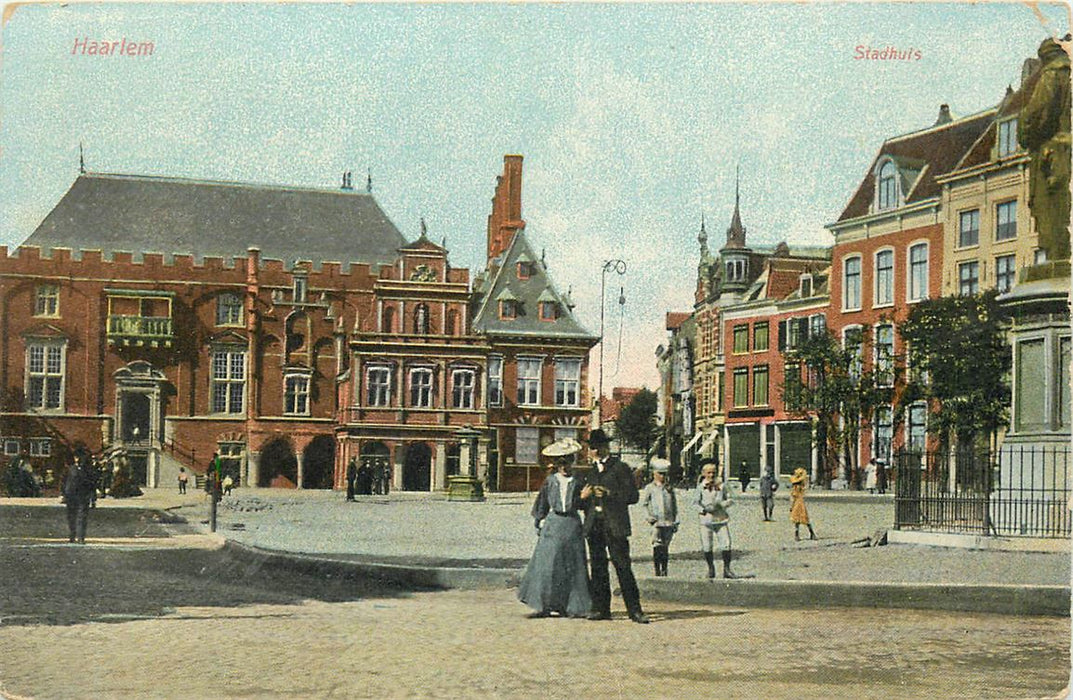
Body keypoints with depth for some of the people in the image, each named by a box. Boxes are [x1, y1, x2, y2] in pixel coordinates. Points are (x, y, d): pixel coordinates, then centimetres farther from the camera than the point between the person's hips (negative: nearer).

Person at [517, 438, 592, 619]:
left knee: (572, 567, 0)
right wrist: (540, 523, 8)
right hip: (552, 525, 0)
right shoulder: (550, 481, 7)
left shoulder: (578, 482, 6)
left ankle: (571, 606, 5)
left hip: (572, 525, 0)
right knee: (547, 565, -4)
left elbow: (585, 505, 12)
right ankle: (544, 606, -1)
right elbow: (541, 505, 11)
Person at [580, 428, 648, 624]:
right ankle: (600, 608, 11)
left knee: (623, 567, -9)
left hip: (615, 525, -6)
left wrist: (610, 494, -15)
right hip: (594, 525, 6)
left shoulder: (620, 468, 2)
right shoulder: (591, 471, 20)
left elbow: (633, 496, -3)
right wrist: (584, 496, 4)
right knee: (597, 567, 5)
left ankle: (634, 609, -7)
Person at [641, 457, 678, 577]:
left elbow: (674, 506, 16)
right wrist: (649, 515, -8)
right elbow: (644, 503, 3)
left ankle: (664, 570, 12)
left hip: (669, 522, 3)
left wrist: (676, 522, 12)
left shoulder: (669, 488, 13)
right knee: (657, 547, -7)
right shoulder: (650, 488, 5)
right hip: (657, 522, -3)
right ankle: (657, 570, -3)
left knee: (666, 547, 5)